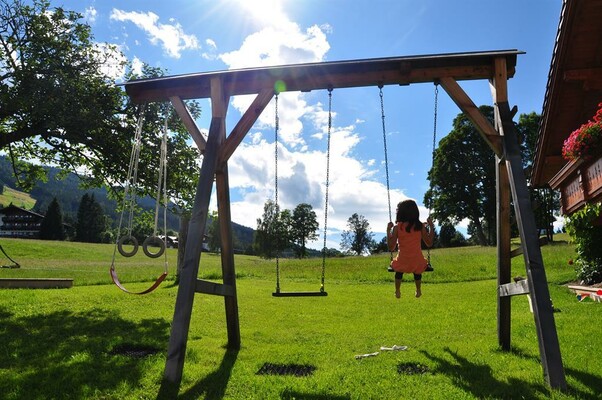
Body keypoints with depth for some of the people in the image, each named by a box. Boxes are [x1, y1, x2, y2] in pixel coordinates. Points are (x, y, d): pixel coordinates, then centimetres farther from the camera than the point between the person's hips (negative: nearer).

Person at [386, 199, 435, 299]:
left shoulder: (397, 227, -11)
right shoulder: (420, 226, -7)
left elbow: (391, 247, -8)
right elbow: (429, 243, 2)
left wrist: (388, 230, 0)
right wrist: (431, 227, 9)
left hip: (402, 263, -1)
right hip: (417, 263, 1)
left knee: (399, 269, 37)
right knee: (417, 271, 39)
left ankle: (397, 291, 46)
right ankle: (418, 291, 53)